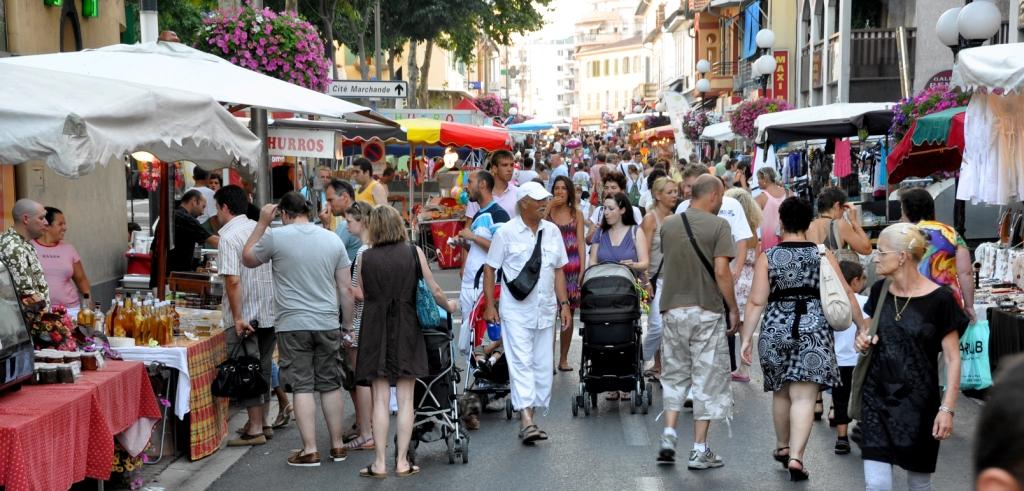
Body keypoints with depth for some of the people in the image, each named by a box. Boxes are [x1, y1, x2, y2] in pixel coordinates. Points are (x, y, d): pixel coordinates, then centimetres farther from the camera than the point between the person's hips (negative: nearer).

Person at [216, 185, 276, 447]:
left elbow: (233, 280, -21)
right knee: (263, 368, 16)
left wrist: (237, 317, -18)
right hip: (269, 312, 7)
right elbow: (276, 270, 14)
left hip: (245, 317, -7)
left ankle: (255, 430, 3)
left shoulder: (229, 237, -13)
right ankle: (264, 422, 24)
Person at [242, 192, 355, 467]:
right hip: (328, 325, 3)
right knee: (330, 385, 11)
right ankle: (337, 446, 18)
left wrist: (262, 223, 16)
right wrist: (348, 325, 15)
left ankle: (310, 451, -1)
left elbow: (247, 259, 13)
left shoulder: (275, 237, -5)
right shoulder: (333, 239, 5)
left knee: (302, 387, 0)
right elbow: (346, 289, 7)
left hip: (292, 325, -3)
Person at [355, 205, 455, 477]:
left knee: (380, 399, 3)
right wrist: (448, 305, 20)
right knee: (405, 399, 4)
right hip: (406, 329, 0)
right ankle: (402, 462, 5)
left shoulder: (365, 257, -2)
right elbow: (434, 291, 1)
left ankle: (380, 463, 3)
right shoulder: (414, 252, -2)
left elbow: (363, 294, 6)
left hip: (376, 330, 0)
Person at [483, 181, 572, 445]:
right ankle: (526, 420, -17)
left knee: (542, 365, 7)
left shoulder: (552, 231, 9)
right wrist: (490, 305, -7)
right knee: (521, 363, -11)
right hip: (516, 311, -5)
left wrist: (564, 304, 8)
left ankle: (530, 416, 17)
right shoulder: (507, 232, -4)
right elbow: (490, 269, -1)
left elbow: (559, 270, 13)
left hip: (545, 310, 5)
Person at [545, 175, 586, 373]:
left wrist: (582, 270, -1)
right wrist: (549, 208, -14)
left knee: (568, 314, 7)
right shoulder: (548, 212, 5)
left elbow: (581, 243, 7)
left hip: (572, 267, 2)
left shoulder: (576, 214, 10)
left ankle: (563, 359, 15)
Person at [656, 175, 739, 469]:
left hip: (673, 309, 4)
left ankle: (668, 436, 4)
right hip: (707, 311, -4)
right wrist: (733, 309, -6)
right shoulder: (718, 225, -9)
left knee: (674, 374, 16)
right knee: (707, 378, 4)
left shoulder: (669, 224, 7)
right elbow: (721, 272, -14)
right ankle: (700, 450, 6)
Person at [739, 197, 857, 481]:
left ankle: (782, 447, 37)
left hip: (776, 329, 1)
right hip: (813, 330, -1)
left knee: (781, 392, 20)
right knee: (804, 397, -4)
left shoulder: (768, 257, 0)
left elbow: (756, 302, -4)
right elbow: (844, 293, 1)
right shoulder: (823, 255, 1)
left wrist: (746, 338, -1)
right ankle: (796, 457, -15)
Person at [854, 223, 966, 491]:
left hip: (919, 403, -3)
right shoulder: (879, 291, 4)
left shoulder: (939, 299, -10)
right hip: (877, 398, 4)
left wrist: (947, 408, -13)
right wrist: (863, 338, -1)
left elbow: (952, 359, -8)